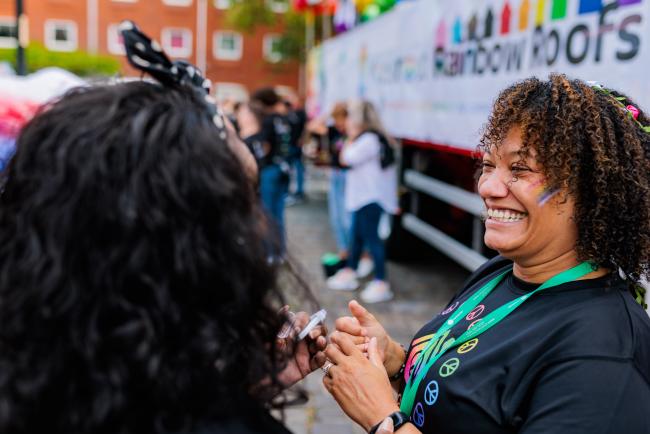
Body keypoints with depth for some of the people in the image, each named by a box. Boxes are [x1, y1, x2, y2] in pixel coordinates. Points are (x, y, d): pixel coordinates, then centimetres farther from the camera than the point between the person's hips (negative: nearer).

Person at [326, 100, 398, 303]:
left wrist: (352, 137, -9)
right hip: (364, 195, 11)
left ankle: (381, 283, -6)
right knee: (357, 234, 18)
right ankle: (350, 273, 31)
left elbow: (346, 159, -19)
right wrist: (353, 137, 9)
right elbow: (346, 158, 15)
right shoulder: (366, 137, 16)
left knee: (371, 236, -9)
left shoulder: (369, 139, -18)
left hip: (370, 197, -11)